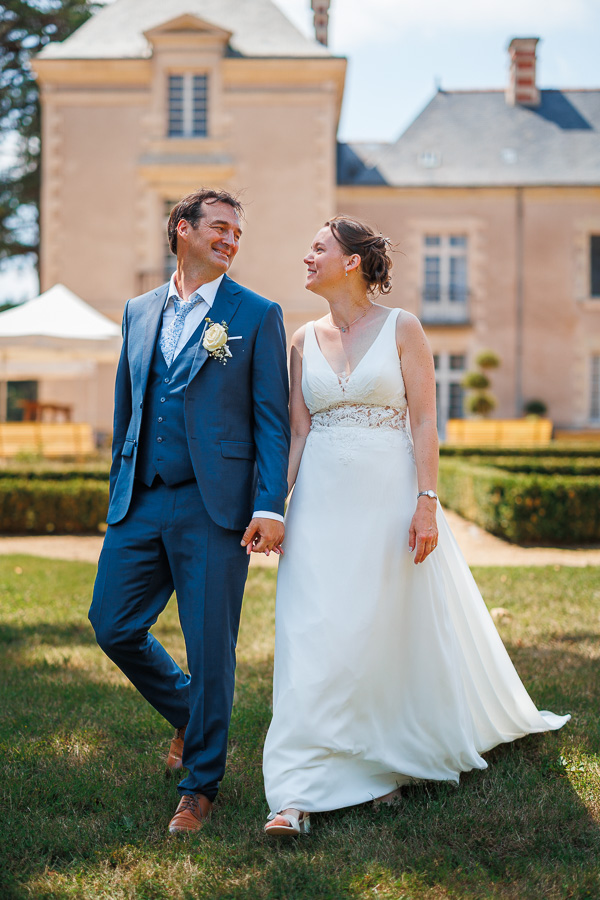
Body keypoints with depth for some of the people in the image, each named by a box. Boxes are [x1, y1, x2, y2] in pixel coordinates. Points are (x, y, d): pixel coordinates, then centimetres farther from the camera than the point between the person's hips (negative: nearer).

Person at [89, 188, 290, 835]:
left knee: (211, 648, -1)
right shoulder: (139, 312, 14)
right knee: (112, 624, 5)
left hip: (215, 504, -4)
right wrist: (119, 491, 16)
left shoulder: (257, 315, 2)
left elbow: (272, 419, -3)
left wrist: (270, 507, -11)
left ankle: (200, 786, 15)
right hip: (140, 503, 5)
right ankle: (188, 715, 31)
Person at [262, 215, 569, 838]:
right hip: (322, 501, 3)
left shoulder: (401, 329, -1)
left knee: (401, 631, 7)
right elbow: (298, 432, 9)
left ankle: (387, 761, 31)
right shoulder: (304, 342, 10)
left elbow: (425, 422, -5)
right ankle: (298, 794, -2)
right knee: (313, 640, -4)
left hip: (389, 495, -2)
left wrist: (427, 503, -13)